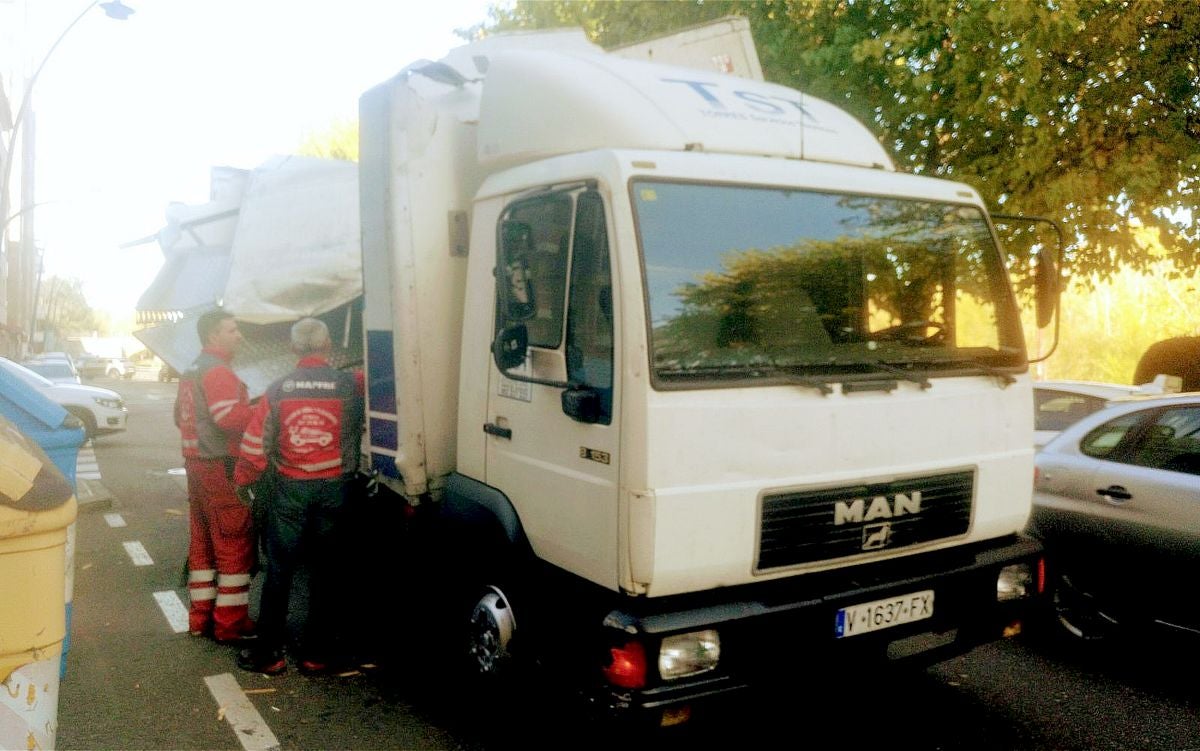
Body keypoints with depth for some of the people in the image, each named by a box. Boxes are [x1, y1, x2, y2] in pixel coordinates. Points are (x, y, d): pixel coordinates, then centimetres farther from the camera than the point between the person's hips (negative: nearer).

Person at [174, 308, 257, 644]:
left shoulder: (191, 372, 18)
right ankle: (231, 624, 1)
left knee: (203, 542, 15)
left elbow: (180, 416, 25)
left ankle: (202, 617, 22)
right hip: (222, 467, -10)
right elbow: (230, 417, -27)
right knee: (235, 544, -4)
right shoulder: (218, 371, -15)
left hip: (197, 465, 10)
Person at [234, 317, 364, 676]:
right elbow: (360, 431, 4)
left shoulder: (278, 389, -3)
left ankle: (269, 652, 15)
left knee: (279, 569, 9)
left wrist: (243, 482, 12)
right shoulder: (349, 385, -6)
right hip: (333, 487, 0)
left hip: (288, 488, 1)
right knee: (324, 569, 9)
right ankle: (317, 653, 15)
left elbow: (256, 443, -1)